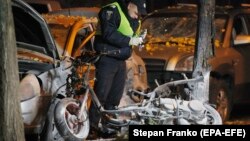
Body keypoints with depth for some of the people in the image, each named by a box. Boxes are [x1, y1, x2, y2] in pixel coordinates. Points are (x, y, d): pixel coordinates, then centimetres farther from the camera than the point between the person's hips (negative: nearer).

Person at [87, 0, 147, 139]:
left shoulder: (133, 19, 13)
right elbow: (108, 34, -25)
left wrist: (138, 39, -1)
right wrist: (129, 41, -23)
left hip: (120, 60, 9)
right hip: (107, 59, -9)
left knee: (116, 94, 9)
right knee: (101, 93, -9)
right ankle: (92, 127, -6)